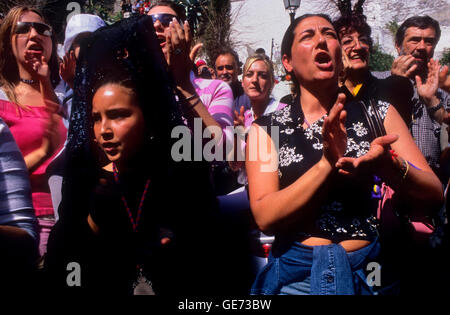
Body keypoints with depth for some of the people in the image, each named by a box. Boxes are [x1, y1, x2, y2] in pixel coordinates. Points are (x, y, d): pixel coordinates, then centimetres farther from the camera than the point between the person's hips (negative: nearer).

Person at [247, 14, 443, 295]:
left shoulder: (379, 114, 1)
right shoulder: (266, 127, -3)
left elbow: (433, 196, -5)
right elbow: (265, 217, -14)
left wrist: (385, 162, -25)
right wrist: (328, 163, -26)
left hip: (368, 270, 2)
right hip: (296, 275, -1)